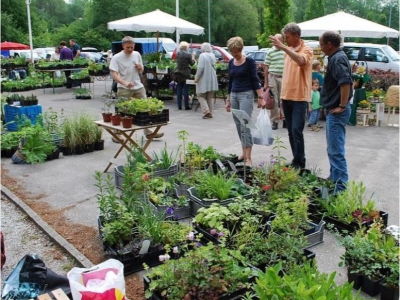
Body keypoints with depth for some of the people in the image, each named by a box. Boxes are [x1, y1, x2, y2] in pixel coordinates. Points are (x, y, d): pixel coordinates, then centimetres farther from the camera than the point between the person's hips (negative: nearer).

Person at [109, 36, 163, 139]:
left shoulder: (137, 55, 8)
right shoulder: (117, 58, -8)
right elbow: (114, 74, -16)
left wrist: (140, 68, -7)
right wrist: (125, 83, -33)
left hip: (138, 87, 5)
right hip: (124, 89, -5)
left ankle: (148, 132, 16)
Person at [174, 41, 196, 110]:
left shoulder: (177, 53, 1)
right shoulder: (188, 54, -11)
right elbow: (192, 63, -3)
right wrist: (193, 56, 11)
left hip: (178, 73, 4)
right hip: (186, 74, -4)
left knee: (179, 89, 10)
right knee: (186, 90, 2)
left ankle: (179, 106, 10)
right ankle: (186, 106, 5)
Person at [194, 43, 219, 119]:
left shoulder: (202, 56, -12)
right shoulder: (213, 55, 9)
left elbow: (200, 67, -18)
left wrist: (196, 78, -13)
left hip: (204, 79, -7)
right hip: (212, 79, 7)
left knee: (201, 96, 3)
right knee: (210, 97, 14)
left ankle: (206, 110, -12)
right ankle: (210, 112, 14)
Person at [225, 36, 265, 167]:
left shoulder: (249, 61, -8)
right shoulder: (231, 62, 9)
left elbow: (255, 80, -10)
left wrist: (261, 97, -16)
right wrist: (228, 100, 17)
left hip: (246, 95, -6)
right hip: (234, 96, 7)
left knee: (245, 125, -11)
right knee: (238, 126, 9)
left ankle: (248, 158, -10)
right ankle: (244, 152, 20)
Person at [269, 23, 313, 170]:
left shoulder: (306, 50, -9)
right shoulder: (289, 50, 13)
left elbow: (301, 61, -34)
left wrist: (283, 47, -38)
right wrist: (283, 94, 17)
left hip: (299, 98, -7)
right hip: (286, 97, 7)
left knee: (297, 131, -10)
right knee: (290, 131, 11)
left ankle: (300, 163, 0)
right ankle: (296, 160, 21)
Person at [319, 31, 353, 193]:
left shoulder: (337, 59, -17)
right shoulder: (336, 57, 15)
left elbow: (346, 82, -30)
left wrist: (342, 106, -24)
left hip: (337, 112, -11)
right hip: (333, 110, 11)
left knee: (336, 150, -8)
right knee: (333, 149, 19)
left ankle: (341, 187, -4)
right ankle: (334, 178, 31)